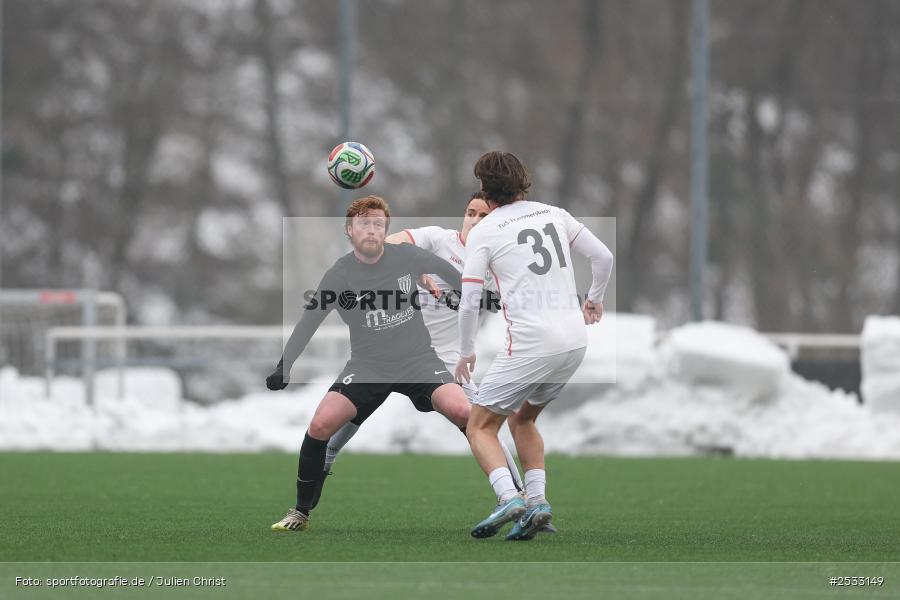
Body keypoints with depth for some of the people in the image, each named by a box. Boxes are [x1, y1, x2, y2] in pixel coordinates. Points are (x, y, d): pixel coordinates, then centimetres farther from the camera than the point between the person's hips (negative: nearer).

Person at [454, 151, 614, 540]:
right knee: (522, 419, 24)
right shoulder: (553, 214, 12)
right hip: (575, 339, 6)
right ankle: (537, 501, 8)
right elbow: (604, 257, 12)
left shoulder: (483, 232, -1)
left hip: (530, 344, -6)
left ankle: (508, 498, -19)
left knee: (480, 426, 4)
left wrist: (465, 354, 10)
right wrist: (594, 300, 30)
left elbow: (469, 304, -4)